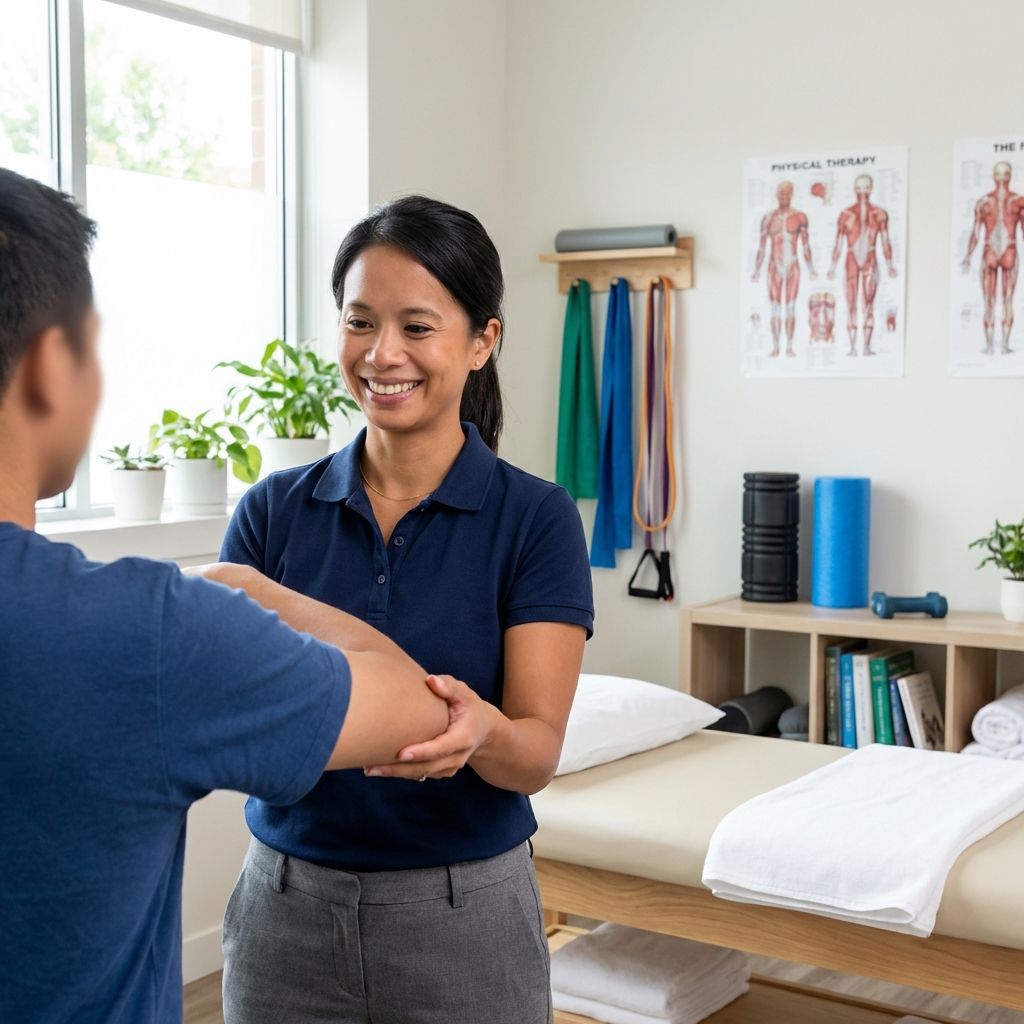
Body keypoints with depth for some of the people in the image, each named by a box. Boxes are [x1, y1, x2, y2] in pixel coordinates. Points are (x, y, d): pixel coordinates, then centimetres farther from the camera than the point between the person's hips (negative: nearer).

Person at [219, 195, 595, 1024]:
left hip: (463, 914, -2)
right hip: (286, 902, 2)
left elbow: (538, 753, -14)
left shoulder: (535, 517, -8)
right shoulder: (274, 510, -1)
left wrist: (480, 732, -36)